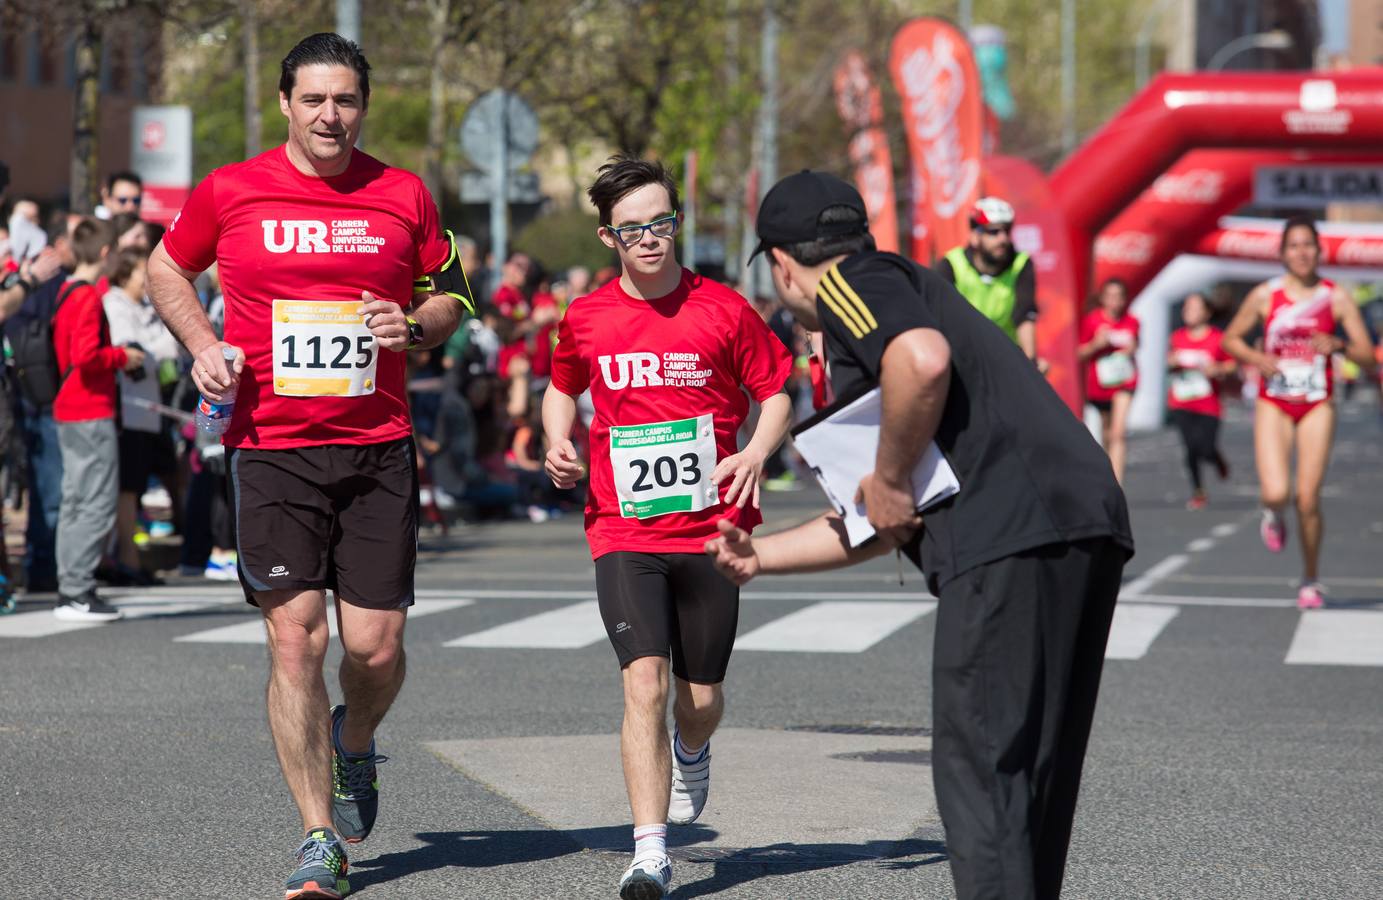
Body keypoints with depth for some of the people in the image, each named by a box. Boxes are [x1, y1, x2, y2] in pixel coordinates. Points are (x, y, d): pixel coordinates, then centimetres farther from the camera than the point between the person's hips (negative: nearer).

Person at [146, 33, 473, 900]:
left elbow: (448, 294, 17)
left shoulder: (403, 194, 5)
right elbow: (167, 269, 18)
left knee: (376, 646, -2)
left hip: (378, 449, 1)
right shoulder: (230, 192, 2)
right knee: (296, 639, -8)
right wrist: (204, 344, 1)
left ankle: (353, 745, 34)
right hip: (270, 448, -1)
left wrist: (415, 325, -5)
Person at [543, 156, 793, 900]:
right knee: (644, 679, -17)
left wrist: (757, 452, -13)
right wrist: (558, 445, 3)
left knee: (700, 697, 8)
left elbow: (776, 391, 5)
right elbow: (562, 388, 22)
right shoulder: (586, 318, 2)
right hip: (625, 531, 0)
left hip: (711, 526, 0)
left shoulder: (722, 309, -3)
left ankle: (690, 753, 47)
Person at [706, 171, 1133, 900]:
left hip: (1011, 535, -9)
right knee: (1030, 770, 16)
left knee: (978, 771, -7)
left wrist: (889, 479, -7)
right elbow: (882, 526, 36)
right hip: (1089, 525, 9)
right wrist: (759, 556, 42)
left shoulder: (851, 283, 5)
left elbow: (923, 361, -20)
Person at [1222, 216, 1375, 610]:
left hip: (1316, 406, 0)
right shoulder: (1265, 296, -1)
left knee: (1308, 500, -4)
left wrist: (1339, 345, -20)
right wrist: (1257, 358, -9)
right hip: (1274, 404, 0)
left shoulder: (1336, 299, -1)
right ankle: (1273, 515, 22)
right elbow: (1231, 338, 11)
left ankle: (1311, 580, 16)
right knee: (1276, 493, -17)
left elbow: (1368, 356, 0)